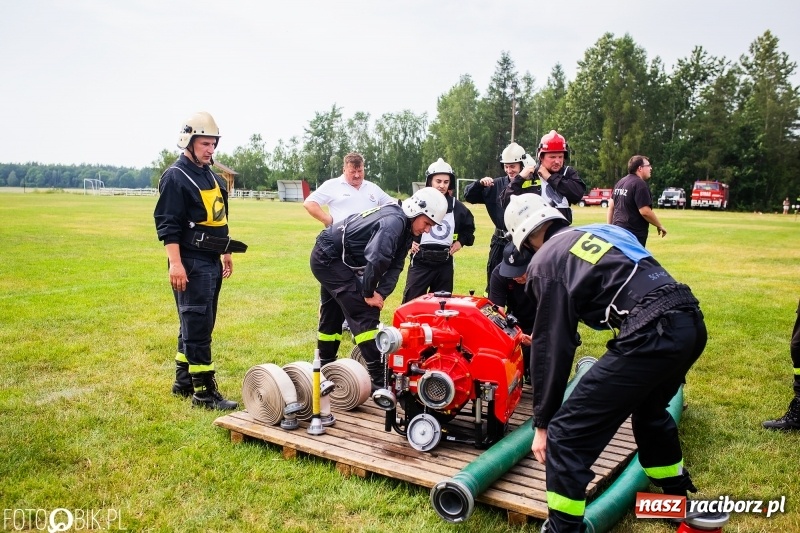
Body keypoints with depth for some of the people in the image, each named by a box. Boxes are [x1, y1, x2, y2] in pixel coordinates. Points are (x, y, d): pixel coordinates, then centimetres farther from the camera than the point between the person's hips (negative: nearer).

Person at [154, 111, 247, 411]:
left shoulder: (212, 177, 17)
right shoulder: (175, 177, -9)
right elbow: (168, 225, -16)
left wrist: (226, 254, 24)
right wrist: (175, 263, -23)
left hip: (212, 262, 9)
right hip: (191, 263, -9)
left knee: (198, 324, 14)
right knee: (197, 326, -6)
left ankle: (183, 382, 26)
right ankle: (204, 391, 0)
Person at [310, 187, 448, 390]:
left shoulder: (405, 228, 5)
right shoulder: (394, 221, -26)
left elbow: (395, 266, 0)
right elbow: (376, 259, -38)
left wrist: (380, 293, -15)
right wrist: (369, 293, -24)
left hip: (330, 258, 10)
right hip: (329, 258, -10)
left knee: (332, 314, 22)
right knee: (365, 313, -14)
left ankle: (325, 366, 39)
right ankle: (379, 381, -12)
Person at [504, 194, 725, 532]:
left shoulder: (546, 260, 4)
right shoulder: (601, 231, 25)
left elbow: (552, 346, 1)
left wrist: (542, 422, 7)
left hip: (651, 336, -9)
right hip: (691, 322, 9)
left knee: (567, 434, 0)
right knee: (650, 411, 35)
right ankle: (677, 496, 55)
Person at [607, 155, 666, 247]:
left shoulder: (620, 182, 13)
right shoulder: (640, 184, -14)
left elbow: (611, 207, 16)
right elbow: (645, 212, -20)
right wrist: (659, 226, -6)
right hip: (634, 235, -9)